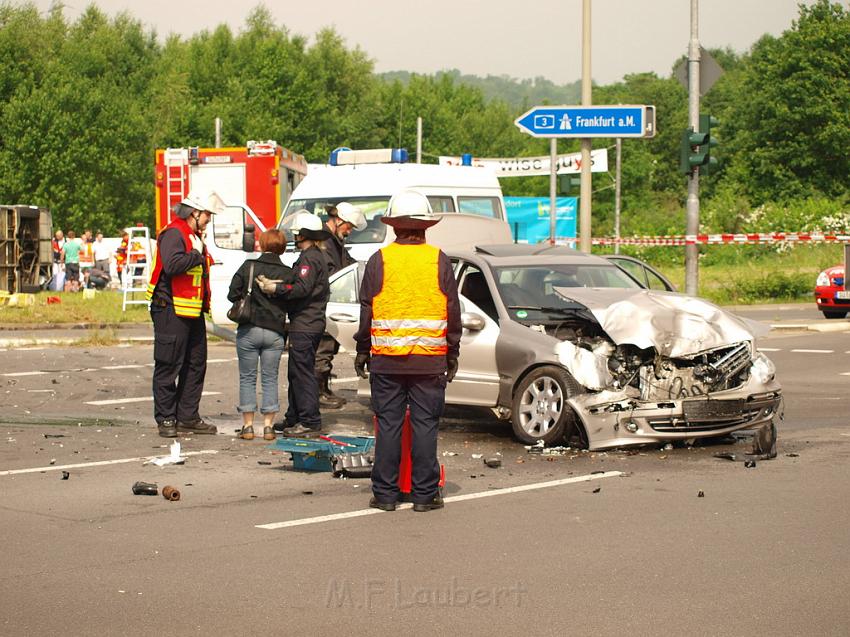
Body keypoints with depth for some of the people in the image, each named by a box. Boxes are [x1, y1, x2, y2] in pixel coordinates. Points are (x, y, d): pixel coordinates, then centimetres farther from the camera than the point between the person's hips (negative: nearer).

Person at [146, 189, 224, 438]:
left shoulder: (195, 236, 20)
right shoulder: (173, 234, -12)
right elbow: (171, 265, -28)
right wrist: (196, 254, -16)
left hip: (193, 312, 10)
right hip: (171, 311, -10)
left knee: (196, 365, 11)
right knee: (168, 366, -4)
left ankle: (187, 417, 17)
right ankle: (166, 419, 0)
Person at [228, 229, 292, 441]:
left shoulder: (248, 266, -5)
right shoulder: (288, 274, -2)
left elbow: (233, 294, -3)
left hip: (249, 330, -1)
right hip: (275, 333, 1)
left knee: (247, 378, 8)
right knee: (270, 379, 10)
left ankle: (247, 426, 6)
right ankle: (268, 426, 7)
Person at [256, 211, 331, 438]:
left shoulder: (309, 258, -13)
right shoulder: (317, 256, 20)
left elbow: (302, 288, -25)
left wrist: (276, 288, -25)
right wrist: (276, 283, 2)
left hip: (305, 326, -11)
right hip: (311, 324, 11)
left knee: (303, 373, -9)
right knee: (296, 372, 16)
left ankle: (310, 422, -8)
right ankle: (294, 418, 24)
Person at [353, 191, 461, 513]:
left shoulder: (379, 260, -1)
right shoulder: (439, 261, 1)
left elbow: (366, 311, 2)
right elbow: (453, 313, 5)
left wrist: (362, 351, 11)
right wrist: (452, 354, 12)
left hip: (386, 360, 0)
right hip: (430, 360, 0)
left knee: (388, 425, 5)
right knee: (425, 425, 4)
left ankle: (385, 493, 8)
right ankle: (425, 494, 6)